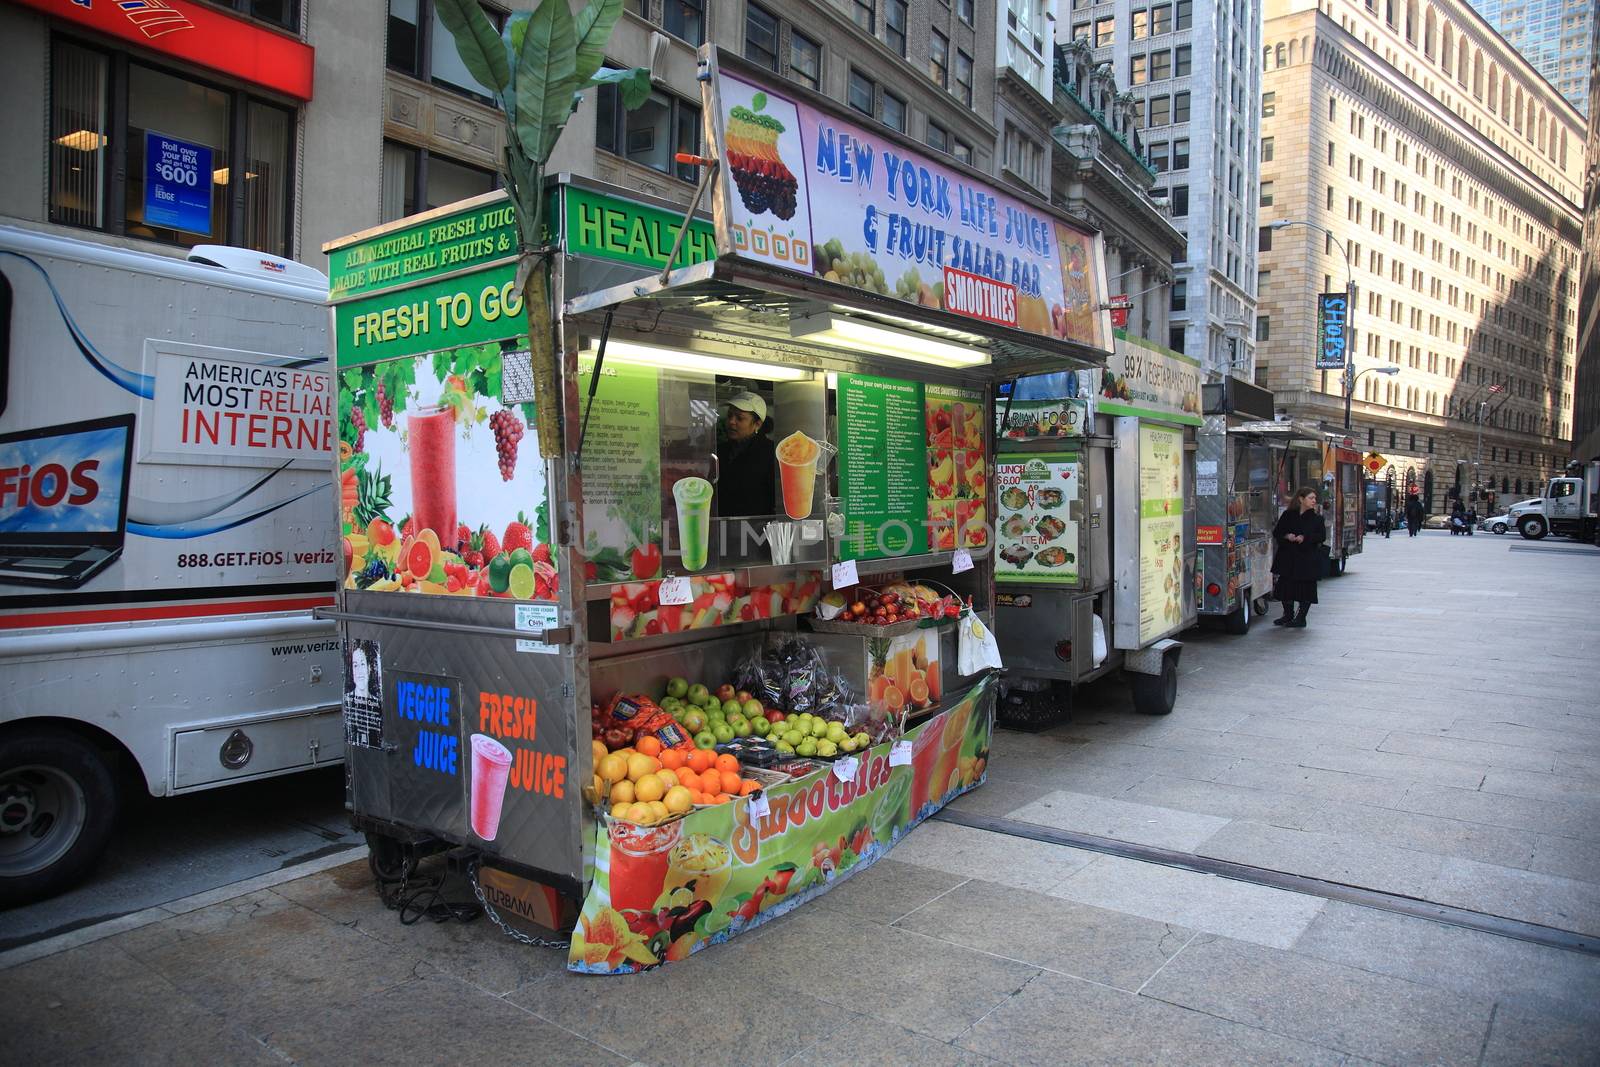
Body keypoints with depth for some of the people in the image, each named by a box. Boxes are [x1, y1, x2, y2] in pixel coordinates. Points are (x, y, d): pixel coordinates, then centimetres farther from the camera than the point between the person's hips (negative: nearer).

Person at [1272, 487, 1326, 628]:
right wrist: (1287, 536, -13)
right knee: (1286, 586, 4)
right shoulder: (1288, 515, 6)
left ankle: (1301, 618, 9)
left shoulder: (1317, 518, 4)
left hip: (1308, 558, -1)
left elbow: (1322, 536, -2)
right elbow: (1276, 532, 6)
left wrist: (1305, 538, -16)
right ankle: (1288, 615, 19)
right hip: (1288, 557, 1)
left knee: (1306, 587, 0)